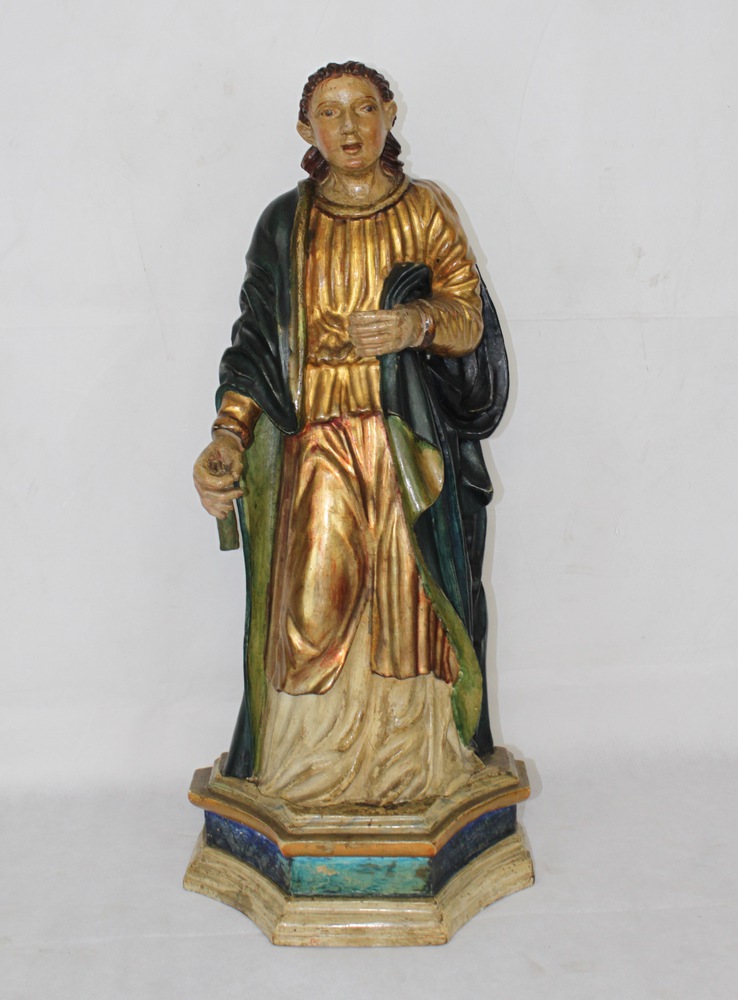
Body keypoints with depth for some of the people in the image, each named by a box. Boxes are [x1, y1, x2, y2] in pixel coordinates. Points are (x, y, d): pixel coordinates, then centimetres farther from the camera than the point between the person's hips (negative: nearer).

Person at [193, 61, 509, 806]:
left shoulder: (426, 210, 8)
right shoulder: (284, 223, 10)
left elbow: (469, 319, 2)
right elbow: (256, 339, 5)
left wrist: (413, 324, -20)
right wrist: (229, 435, -8)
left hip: (410, 449, 0)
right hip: (313, 449, 0)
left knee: (410, 600, -1)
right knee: (311, 608, -6)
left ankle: (416, 766, 15)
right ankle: (313, 771, 11)